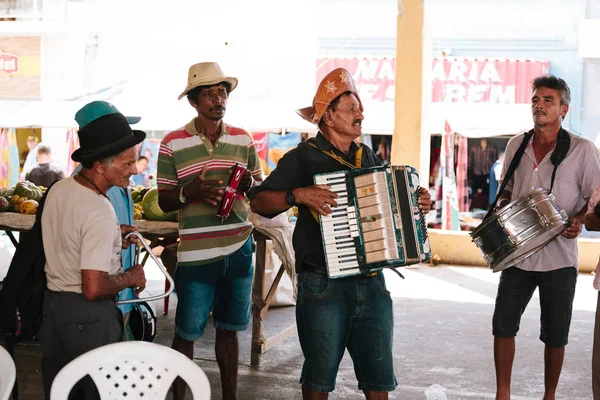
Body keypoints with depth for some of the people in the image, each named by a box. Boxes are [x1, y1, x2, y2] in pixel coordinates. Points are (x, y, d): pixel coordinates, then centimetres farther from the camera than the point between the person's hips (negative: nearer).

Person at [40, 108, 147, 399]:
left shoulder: (58, 189, 0)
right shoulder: (100, 213, -26)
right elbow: (94, 288, -28)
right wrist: (131, 278, -11)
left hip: (52, 302, 8)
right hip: (88, 315, -8)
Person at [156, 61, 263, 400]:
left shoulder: (243, 140, 7)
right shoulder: (173, 144, -3)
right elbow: (164, 201, 0)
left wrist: (249, 184, -9)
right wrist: (190, 191, -20)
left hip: (239, 248, 3)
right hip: (195, 253, -3)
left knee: (229, 329, 12)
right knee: (186, 333, 3)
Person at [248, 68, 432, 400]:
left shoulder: (368, 157, 14)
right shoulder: (303, 157, -3)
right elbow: (258, 202, -8)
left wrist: (416, 205, 8)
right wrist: (298, 194, -22)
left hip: (371, 281, 5)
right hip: (323, 284, -5)